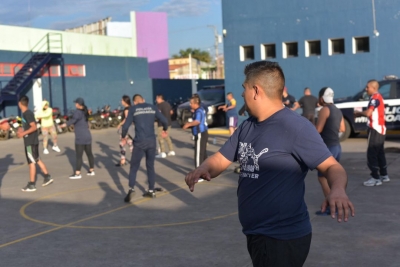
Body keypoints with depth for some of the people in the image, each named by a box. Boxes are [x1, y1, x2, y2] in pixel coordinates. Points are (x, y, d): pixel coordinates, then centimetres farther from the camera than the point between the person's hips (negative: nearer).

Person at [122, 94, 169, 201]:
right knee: (150, 166, 16)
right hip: (151, 141, 3)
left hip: (139, 142, -3)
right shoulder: (152, 107, 9)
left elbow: (126, 126, -3)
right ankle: (151, 191, 19)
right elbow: (164, 121, 5)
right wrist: (165, 130, 26)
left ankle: (131, 189, -12)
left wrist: (123, 137, 15)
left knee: (134, 167, 4)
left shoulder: (133, 109, 2)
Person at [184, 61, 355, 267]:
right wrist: (203, 169, -12)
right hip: (255, 234, 8)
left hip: (283, 238, -8)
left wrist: (337, 190, -41)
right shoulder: (247, 126, 8)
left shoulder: (295, 127, -17)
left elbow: (332, 166, -19)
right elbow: (220, 159, 11)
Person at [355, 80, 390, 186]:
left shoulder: (375, 98, -15)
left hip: (375, 129, -10)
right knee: (380, 153, 16)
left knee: (371, 154, -8)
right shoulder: (379, 97, 17)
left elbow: (368, 113, -25)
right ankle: (384, 175, 23)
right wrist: (361, 114, 3)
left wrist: (359, 113, -7)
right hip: (381, 129, 10)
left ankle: (376, 178, -7)